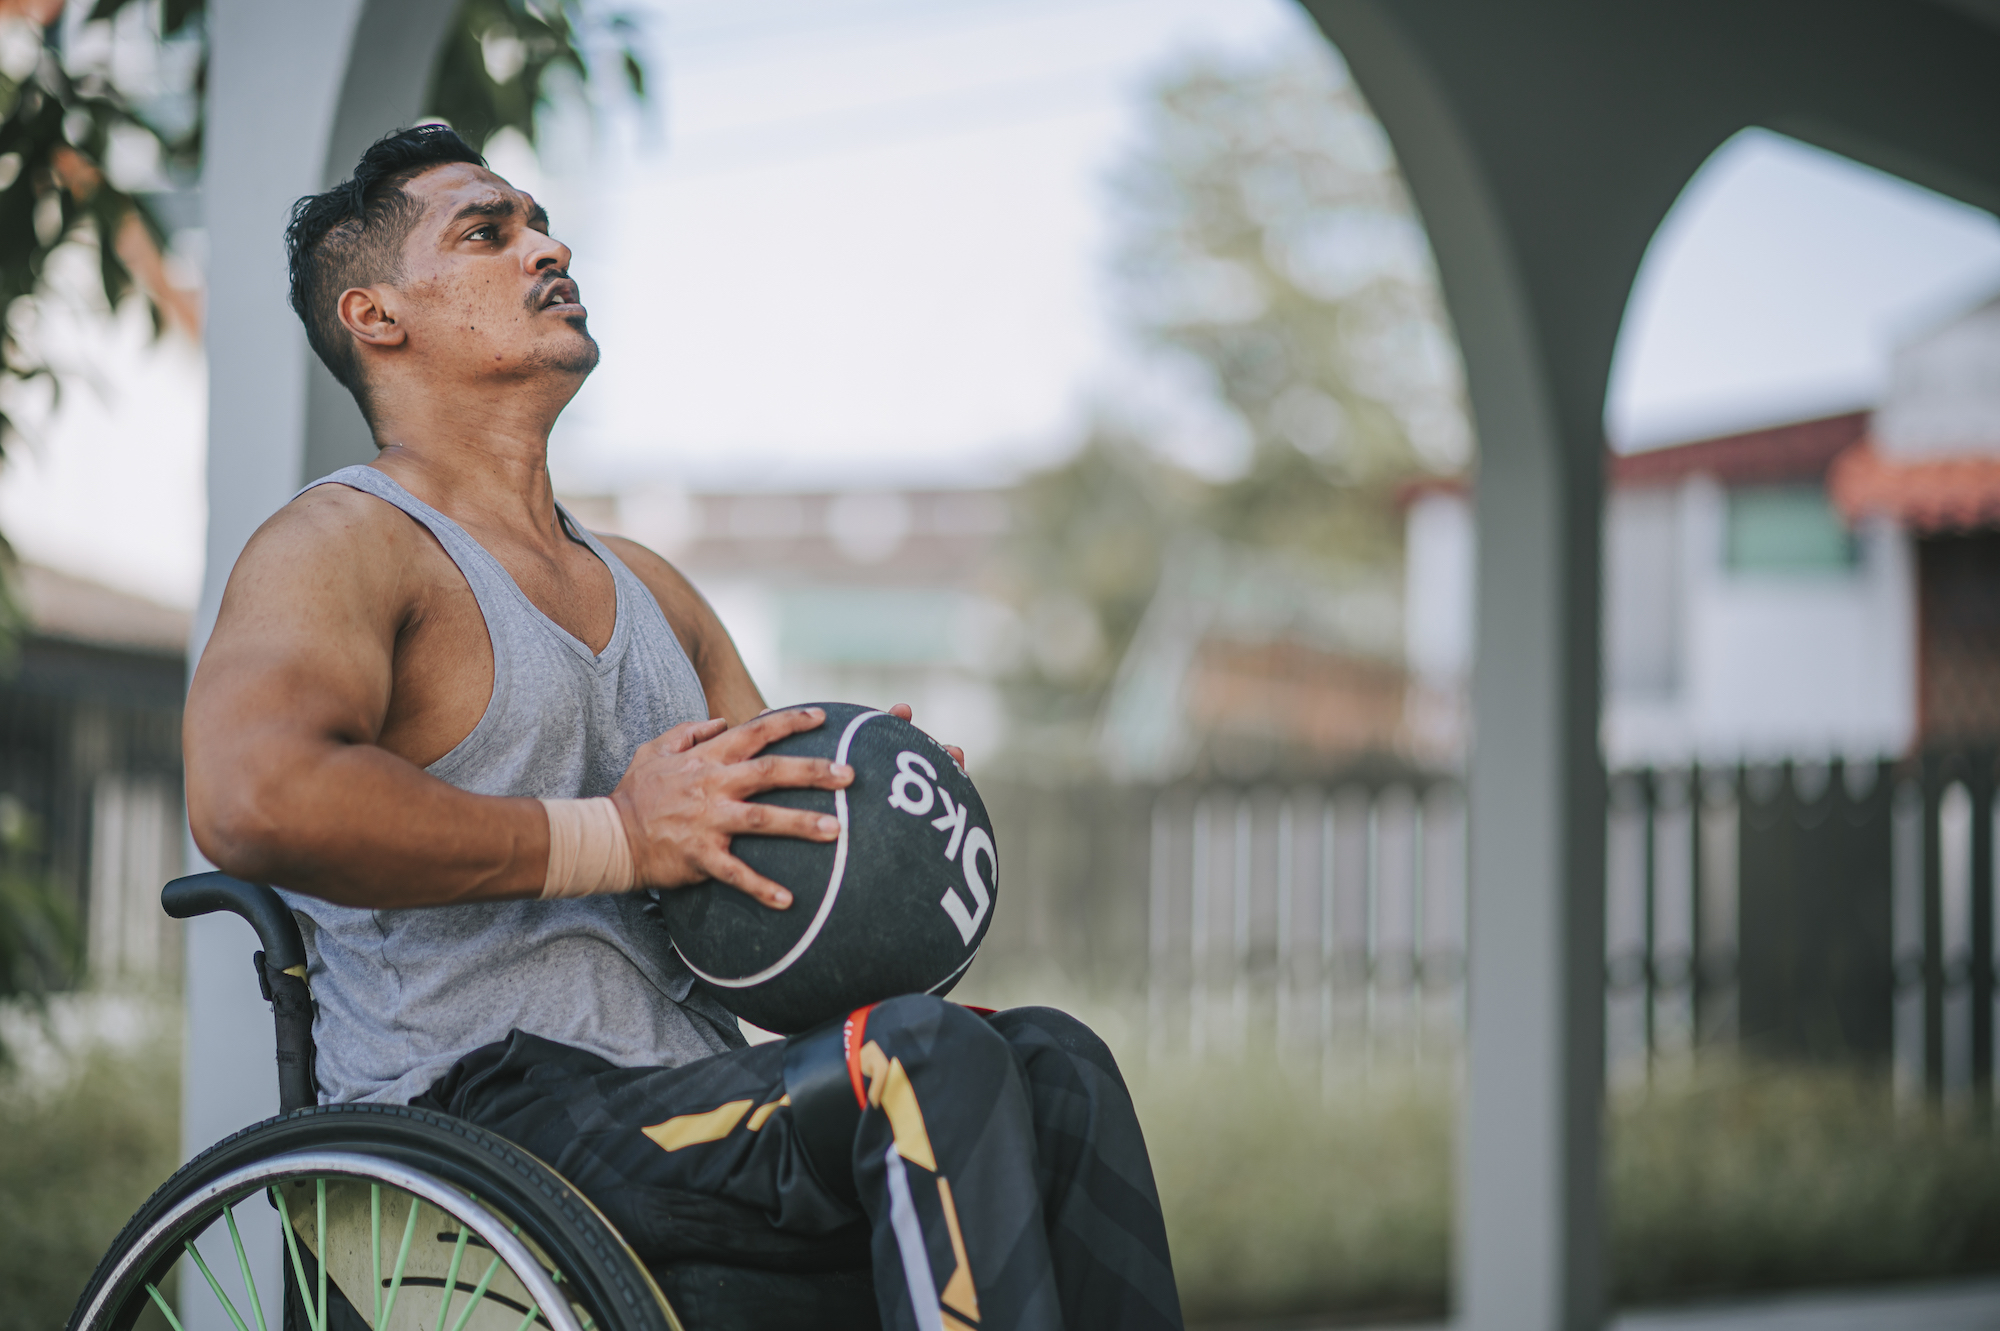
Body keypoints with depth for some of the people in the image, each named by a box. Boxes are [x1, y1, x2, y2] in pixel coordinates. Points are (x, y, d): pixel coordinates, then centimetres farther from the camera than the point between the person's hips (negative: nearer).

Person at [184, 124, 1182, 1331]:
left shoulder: (651, 591, 26)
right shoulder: (345, 545, -3)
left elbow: (767, 844, 31)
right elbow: (250, 798, -24)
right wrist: (610, 839, -20)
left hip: (689, 1102, 8)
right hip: (482, 1121, -8)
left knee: (1052, 1061, -14)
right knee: (933, 1058, -27)